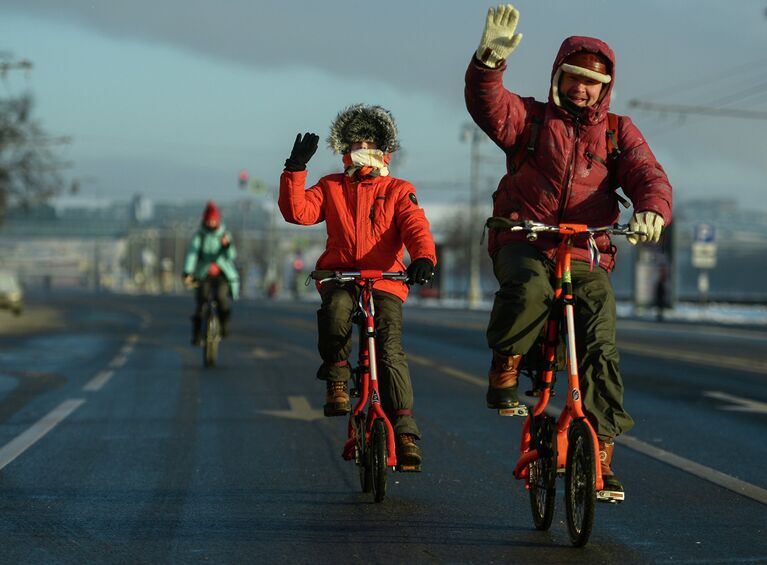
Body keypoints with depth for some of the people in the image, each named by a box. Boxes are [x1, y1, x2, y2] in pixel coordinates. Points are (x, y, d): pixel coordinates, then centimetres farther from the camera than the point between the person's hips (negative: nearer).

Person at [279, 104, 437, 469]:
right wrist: (295, 170, -11)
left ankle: (405, 431, -19)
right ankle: (336, 378, -11)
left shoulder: (398, 191, 12)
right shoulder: (331, 188, 17)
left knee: (390, 350, -19)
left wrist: (423, 258, -27)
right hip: (339, 275, 1)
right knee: (334, 312, -35)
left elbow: (415, 227, -6)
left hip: (385, 279, -1)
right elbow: (297, 212, 1)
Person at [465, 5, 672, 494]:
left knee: (601, 344, -15)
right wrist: (490, 61, -30)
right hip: (523, 244, -2)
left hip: (586, 255, 2)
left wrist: (652, 210, -25)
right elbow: (488, 105, -8)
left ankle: (602, 449, -10)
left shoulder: (619, 133, 16)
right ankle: (504, 368, -11)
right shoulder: (532, 119, 12)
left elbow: (648, 176, 0)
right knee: (529, 289, -37)